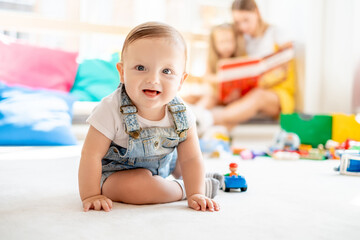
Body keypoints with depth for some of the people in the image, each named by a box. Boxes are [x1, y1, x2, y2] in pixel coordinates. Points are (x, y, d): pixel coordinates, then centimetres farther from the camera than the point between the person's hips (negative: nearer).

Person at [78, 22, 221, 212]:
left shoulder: (181, 116, -21)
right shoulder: (112, 111, -34)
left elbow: (190, 159, -15)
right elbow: (91, 155, -28)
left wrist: (195, 194, -26)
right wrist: (90, 196, -29)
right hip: (113, 172, -5)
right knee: (139, 184, -33)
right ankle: (179, 188, -7)